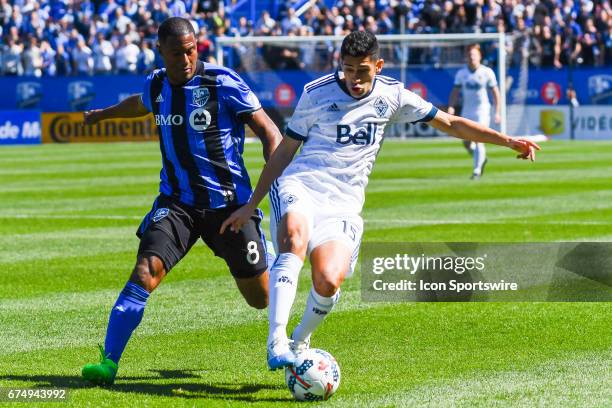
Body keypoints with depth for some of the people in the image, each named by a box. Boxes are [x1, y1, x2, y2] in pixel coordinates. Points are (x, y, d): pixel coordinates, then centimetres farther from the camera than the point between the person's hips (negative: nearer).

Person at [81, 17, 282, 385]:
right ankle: (109, 363, -17)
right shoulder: (156, 86, 3)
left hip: (229, 202, -3)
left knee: (262, 298, 4)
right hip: (176, 201, 3)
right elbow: (139, 105, 30)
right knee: (145, 272, -20)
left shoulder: (222, 83, -12)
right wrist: (103, 114, 49)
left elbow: (269, 133, -9)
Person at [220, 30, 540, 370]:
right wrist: (251, 205, 11)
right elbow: (285, 151, 11)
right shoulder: (316, 93, 3)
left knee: (329, 282, -23)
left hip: (343, 204, 2)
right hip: (299, 185, -2)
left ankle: (299, 342, 8)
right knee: (295, 238, -37)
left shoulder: (392, 96, 8)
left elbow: (449, 124, 17)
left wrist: (508, 141, 11)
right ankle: (276, 344, -41)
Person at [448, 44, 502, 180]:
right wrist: (451, 106, -11)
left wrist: (497, 112, -6)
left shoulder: (487, 72, -5)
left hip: (482, 112, -4)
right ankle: (482, 158, 37)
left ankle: (477, 170, -11)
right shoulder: (461, 73, 3)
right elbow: (455, 92, 6)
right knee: (466, 142, 9)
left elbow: (495, 92, 0)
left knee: (478, 141, -15)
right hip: (466, 111, 4)